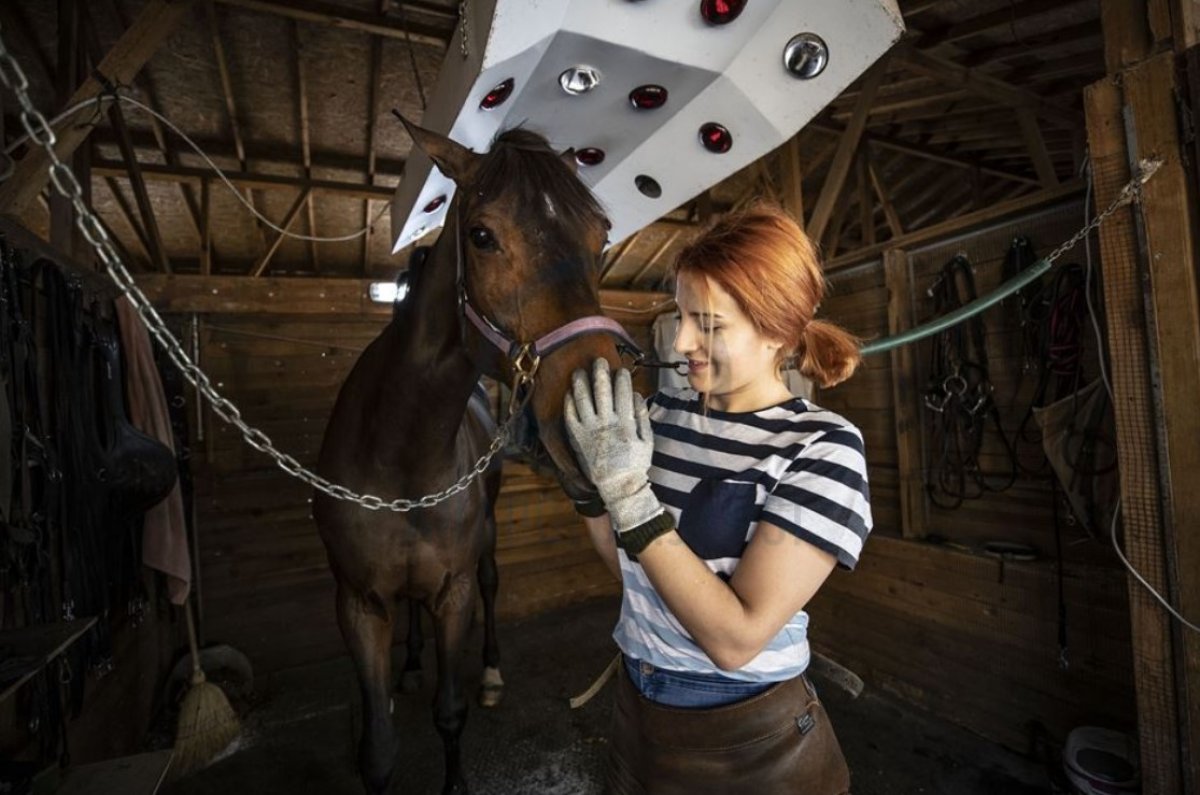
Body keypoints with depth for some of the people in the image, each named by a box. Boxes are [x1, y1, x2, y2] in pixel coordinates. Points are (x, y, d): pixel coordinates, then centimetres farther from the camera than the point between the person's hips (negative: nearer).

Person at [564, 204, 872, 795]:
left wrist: (628, 491, -30)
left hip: (750, 740, -4)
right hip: (636, 703, 5)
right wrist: (590, 478, -13)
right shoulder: (661, 411, -8)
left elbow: (736, 639, -27)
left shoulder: (821, 447, -21)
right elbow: (625, 563, 1)